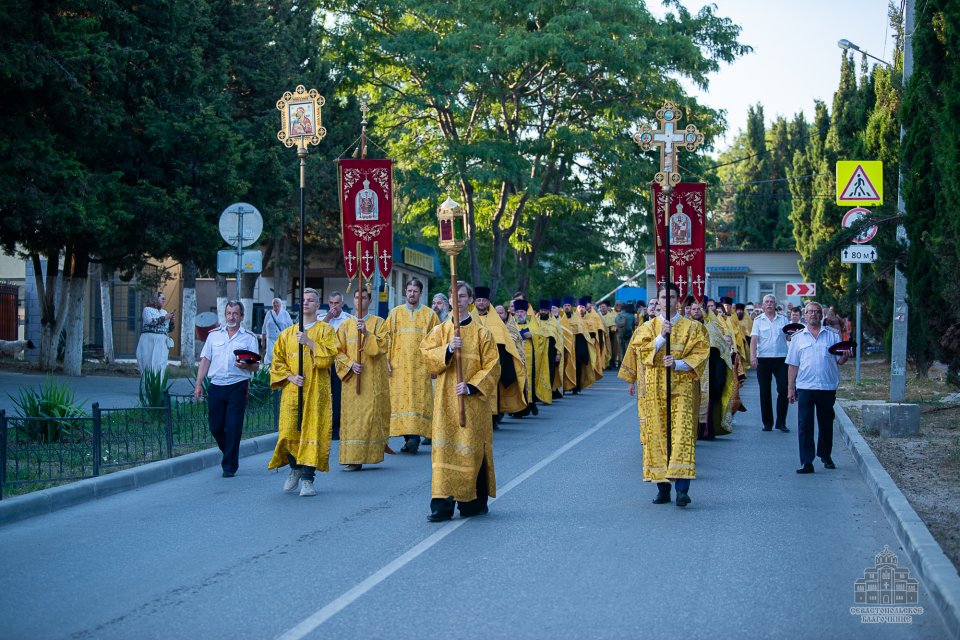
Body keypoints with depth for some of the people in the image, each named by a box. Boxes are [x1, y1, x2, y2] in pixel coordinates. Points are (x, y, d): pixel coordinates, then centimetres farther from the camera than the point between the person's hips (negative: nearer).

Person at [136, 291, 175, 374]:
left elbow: (169, 329, 21)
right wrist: (164, 318, -7)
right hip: (149, 340, -4)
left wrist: (171, 321, 2)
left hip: (161, 343, 4)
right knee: (148, 363, -6)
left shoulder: (164, 312, 18)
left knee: (160, 365, -4)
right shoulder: (147, 309, 5)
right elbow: (150, 321, -13)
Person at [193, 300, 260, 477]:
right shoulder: (214, 335, 13)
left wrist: (246, 366, -20)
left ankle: (230, 466, 3)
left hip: (237, 387, -3)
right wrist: (198, 384, 3)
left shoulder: (249, 338, 5)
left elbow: (256, 366, 2)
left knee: (233, 428, -6)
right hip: (216, 386, 3)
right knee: (215, 427, 6)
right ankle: (230, 455, 30)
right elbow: (205, 361, 11)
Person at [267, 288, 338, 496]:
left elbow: (329, 355, -8)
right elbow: (277, 362, 11)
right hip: (292, 391, 3)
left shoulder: (325, 330, 6)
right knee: (289, 431, -4)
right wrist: (290, 377, -5)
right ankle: (295, 468, 21)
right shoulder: (287, 333, 15)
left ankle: (307, 478, -6)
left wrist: (310, 342, -15)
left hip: (316, 391, -3)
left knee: (313, 431, -8)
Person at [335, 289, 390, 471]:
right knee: (352, 416, -2)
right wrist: (350, 364, -10)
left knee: (371, 414, -6)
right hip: (351, 378, 2)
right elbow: (339, 351, 7)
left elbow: (383, 346, -9)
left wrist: (367, 333, -21)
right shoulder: (345, 325, 11)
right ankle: (353, 458, -1)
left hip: (373, 380, -2)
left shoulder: (379, 323, 4)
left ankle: (371, 454, -3)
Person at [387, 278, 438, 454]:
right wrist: (386, 360, -1)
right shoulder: (395, 313, 10)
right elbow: (387, 338, 9)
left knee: (419, 400, -10)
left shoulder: (430, 315, 7)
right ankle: (408, 438, 4)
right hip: (399, 366, 2)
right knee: (400, 399, -1)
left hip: (420, 366, -2)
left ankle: (415, 436, -16)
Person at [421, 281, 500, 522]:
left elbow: (491, 366, -2)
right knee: (444, 448, -5)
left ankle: (475, 502, 13)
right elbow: (427, 356, -2)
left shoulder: (482, 333, 2)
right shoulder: (439, 331, 10)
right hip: (446, 400, 2)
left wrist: (471, 386, -14)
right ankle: (443, 504, -7)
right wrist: (448, 349, -18)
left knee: (473, 448, 0)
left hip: (473, 400, -2)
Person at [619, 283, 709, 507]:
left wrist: (678, 363, -17)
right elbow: (642, 352, -3)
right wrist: (662, 336, -14)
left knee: (682, 434, -13)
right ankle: (663, 487, 7)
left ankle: (682, 488, -19)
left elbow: (700, 354, -2)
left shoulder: (692, 327, 6)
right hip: (654, 389, 2)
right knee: (657, 436, 1)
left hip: (682, 389, -2)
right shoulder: (647, 327, 11)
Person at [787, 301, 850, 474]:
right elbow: (793, 365, 8)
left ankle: (825, 456, 30)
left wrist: (845, 357, -15)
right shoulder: (798, 337, 8)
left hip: (827, 388, 1)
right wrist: (790, 388, 4)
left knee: (826, 424, 12)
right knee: (804, 425, -6)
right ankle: (806, 462, -5)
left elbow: (839, 361, 8)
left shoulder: (833, 335, 7)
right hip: (805, 387, -1)